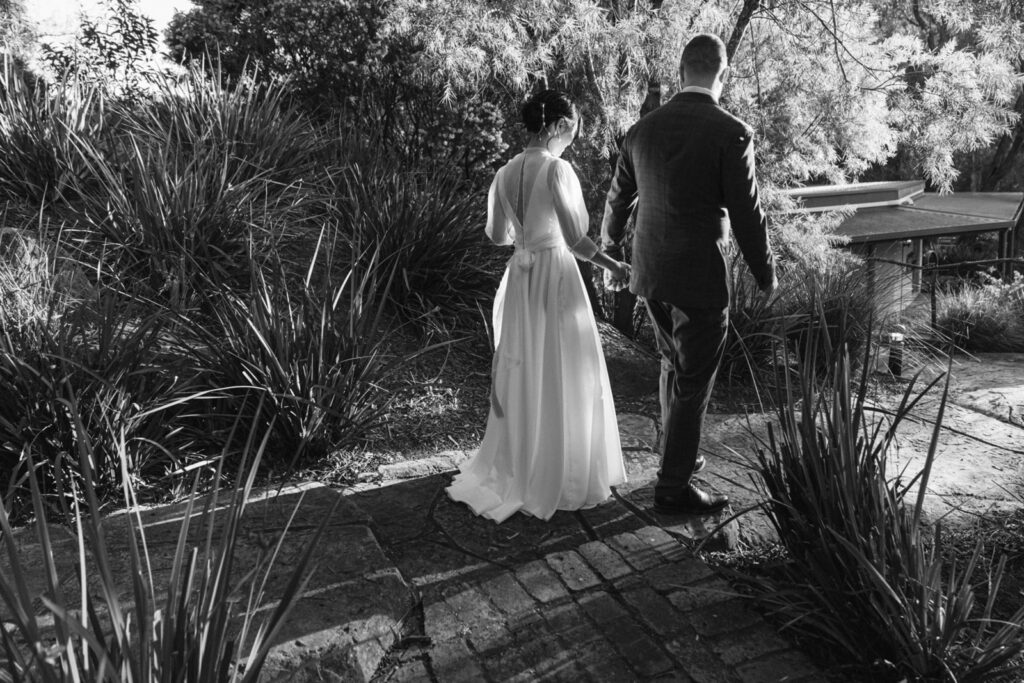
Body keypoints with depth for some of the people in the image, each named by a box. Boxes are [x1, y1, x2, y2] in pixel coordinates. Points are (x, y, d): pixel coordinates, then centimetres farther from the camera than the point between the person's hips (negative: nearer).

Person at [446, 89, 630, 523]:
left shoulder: (505, 174, 3)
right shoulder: (556, 169, -15)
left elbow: (496, 235, 13)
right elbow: (576, 239, -18)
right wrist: (612, 265, -4)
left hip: (519, 278, 6)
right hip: (555, 279, -6)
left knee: (521, 375, 18)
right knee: (560, 380, 6)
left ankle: (513, 467, 31)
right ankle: (560, 480, 17)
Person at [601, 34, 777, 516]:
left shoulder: (642, 129, 3)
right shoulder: (732, 134, -14)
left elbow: (616, 200, 13)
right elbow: (747, 215, -12)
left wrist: (609, 254, 29)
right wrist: (766, 275, 2)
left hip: (650, 275, 6)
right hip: (701, 278, -6)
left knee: (673, 365, 24)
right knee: (692, 383, 6)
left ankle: (679, 456, 37)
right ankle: (673, 488, 15)